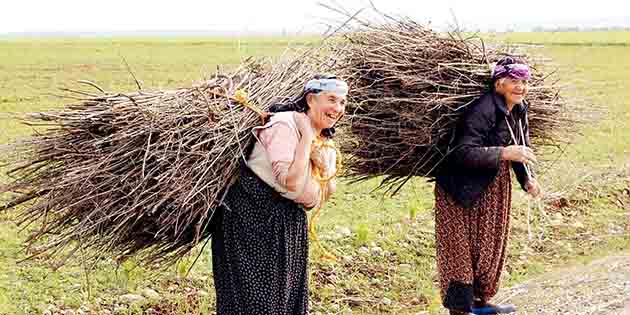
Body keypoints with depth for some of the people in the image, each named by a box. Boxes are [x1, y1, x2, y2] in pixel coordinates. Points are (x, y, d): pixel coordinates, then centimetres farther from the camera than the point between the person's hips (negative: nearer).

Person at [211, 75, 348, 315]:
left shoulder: (325, 143, 9)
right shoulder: (285, 125, -17)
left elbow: (325, 195, 11)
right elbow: (291, 181, -28)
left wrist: (324, 167, -8)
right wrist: (307, 137, -22)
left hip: (291, 221, 9)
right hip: (254, 215, -9)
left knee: (288, 294, 13)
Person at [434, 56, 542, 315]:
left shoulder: (519, 110, 3)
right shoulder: (482, 110, -24)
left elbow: (520, 148, 16)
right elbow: (463, 153, -30)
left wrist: (527, 179, 0)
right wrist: (503, 153, -35)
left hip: (494, 187, 9)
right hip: (462, 189, -9)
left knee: (491, 243, 16)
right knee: (461, 246, -4)